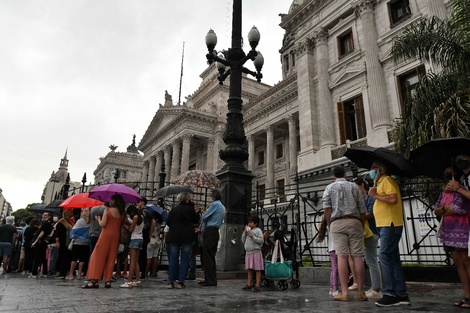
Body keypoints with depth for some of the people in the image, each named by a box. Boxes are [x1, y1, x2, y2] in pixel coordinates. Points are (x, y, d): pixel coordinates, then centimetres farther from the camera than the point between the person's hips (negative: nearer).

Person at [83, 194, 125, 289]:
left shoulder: (108, 210, -8)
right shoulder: (122, 213, 6)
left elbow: (102, 224, -11)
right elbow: (122, 224, 7)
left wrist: (98, 219, 8)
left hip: (106, 234, -5)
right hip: (116, 235, 5)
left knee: (98, 256, 1)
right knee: (111, 258, 9)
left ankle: (94, 280, -2)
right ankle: (108, 280, 9)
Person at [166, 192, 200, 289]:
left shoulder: (174, 209, 5)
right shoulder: (190, 208, -4)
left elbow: (168, 223, 7)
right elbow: (196, 220, 6)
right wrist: (196, 211, 16)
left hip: (174, 236, 3)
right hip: (187, 237, -2)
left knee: (173, 259, 9)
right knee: (184, 259, 5)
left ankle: (171, 282, 8)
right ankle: (180, 282, 3)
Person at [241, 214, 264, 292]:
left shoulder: (258, 230, -5)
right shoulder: (248, 231, 15)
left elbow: (261, 240, -14)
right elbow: (243, 241, 14)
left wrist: (253, 237, -19)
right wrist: (244, 232, 4)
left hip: (256, 252, -7)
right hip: (248, 252, 7)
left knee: (257, 269, -2)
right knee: (249, 269, 11)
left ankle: (257, 285, 1)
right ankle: (249, 284, 17)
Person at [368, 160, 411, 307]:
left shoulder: (387, 180, -9)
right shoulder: (381, 182, 20)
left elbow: (393, 199, -23)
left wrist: (375, 195, -14)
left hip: (390, 225, -10)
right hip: (385, 225, 10)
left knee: (384, 256, -12)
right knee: (393, 259, 11)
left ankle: (390, 293, -9)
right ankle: (401, 294, 16)